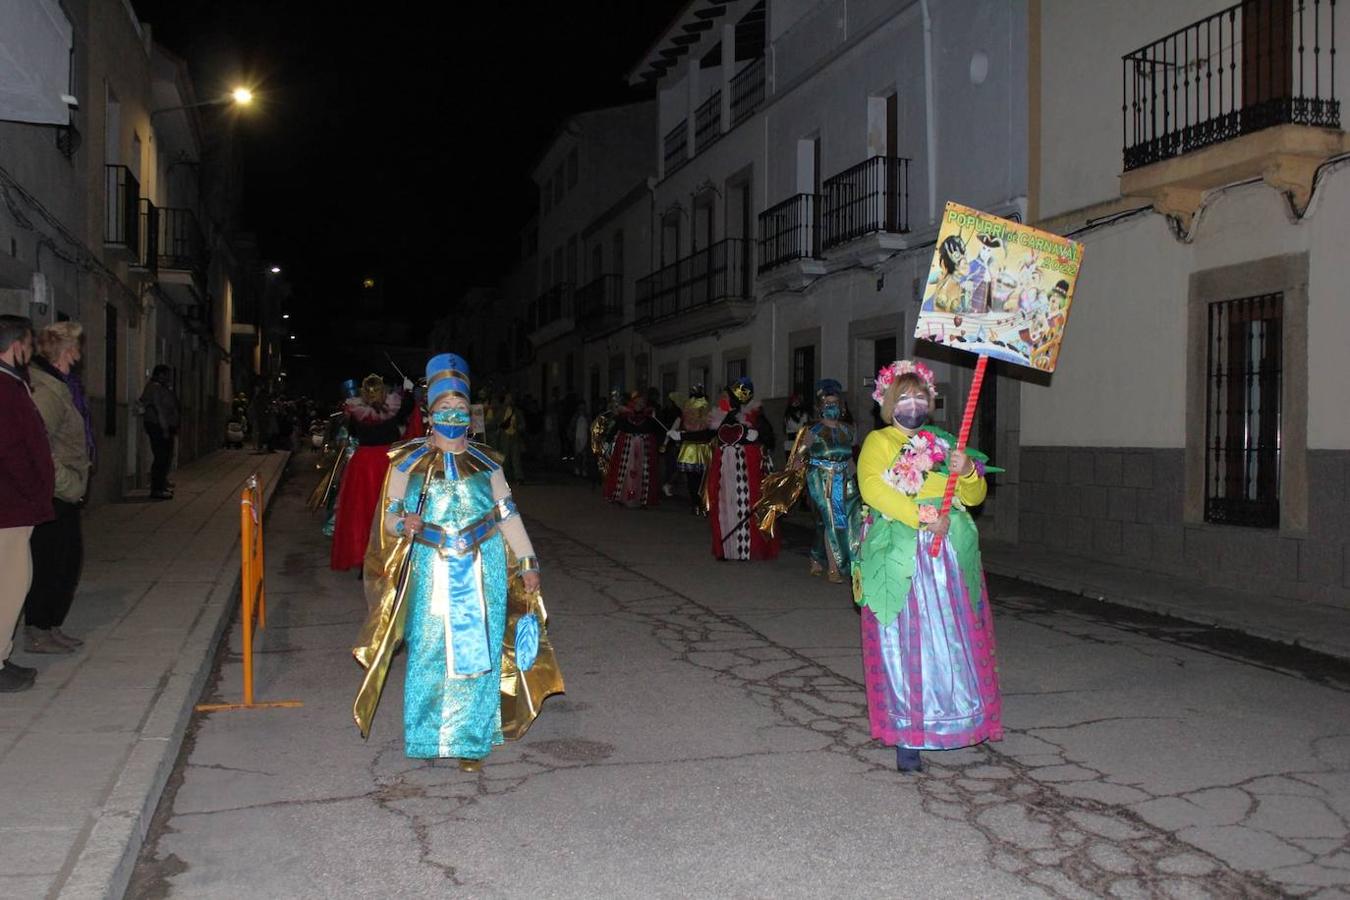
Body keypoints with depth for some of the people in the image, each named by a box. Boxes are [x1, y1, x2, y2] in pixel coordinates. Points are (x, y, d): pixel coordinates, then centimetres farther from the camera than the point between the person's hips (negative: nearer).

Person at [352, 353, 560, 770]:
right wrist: (403, 523, -22)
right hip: (431, 571, -1)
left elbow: (508, 515, 8)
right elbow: (389, 516, 1)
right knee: (430, 649, 2)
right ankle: (428, 735, 18)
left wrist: (528, 563, 3)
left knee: (477, 650, 3)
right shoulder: (410, 462, 3)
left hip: (483, 571, 1)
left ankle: (471, 742, 13)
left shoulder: (485, 463, 8)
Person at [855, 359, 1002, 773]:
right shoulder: (879, 441, 6)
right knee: (904, 643, -4)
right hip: (900, 556, -5)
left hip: (950, 554, 5)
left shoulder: (943, 444, 20)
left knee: (954, 641, 6)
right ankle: (907, 737, 0)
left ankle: (956, 722, 18)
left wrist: (967, 471, -10)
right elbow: (872, 487, -13)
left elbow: (975, 496, 12)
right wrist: (923, 516, -21)